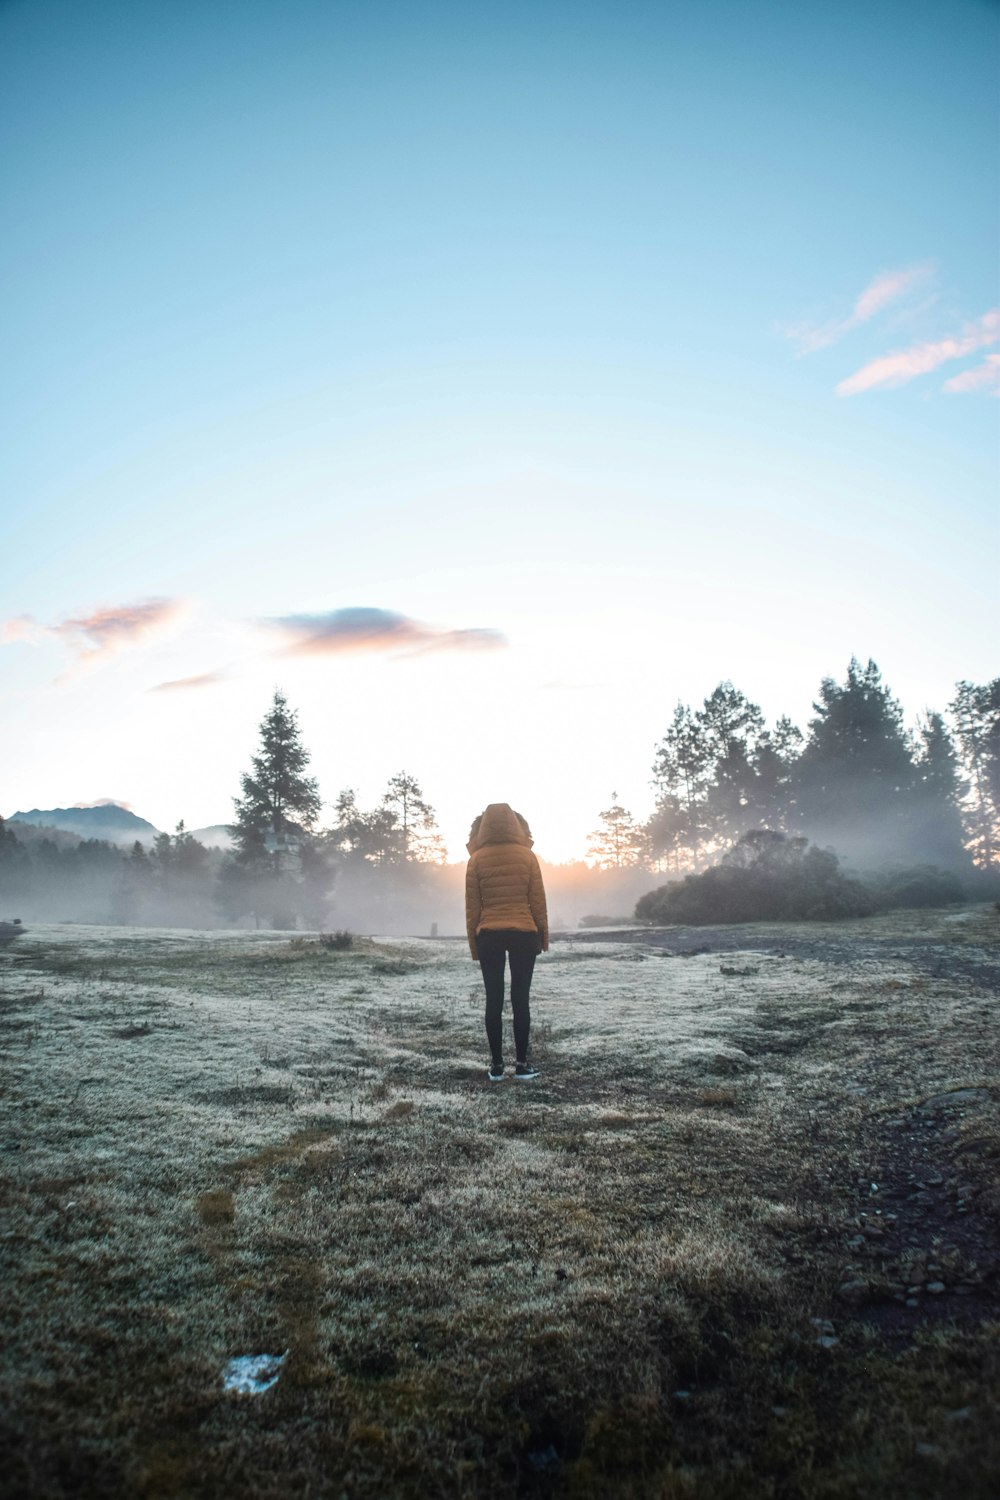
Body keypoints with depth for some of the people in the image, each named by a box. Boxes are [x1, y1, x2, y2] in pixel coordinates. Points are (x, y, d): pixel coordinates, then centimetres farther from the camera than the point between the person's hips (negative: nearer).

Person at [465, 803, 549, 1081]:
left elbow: (472, 906, 1)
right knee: (520, 999, 5)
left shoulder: (477, 860, -1)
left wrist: (474, 943, 9)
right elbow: (538, 901, 1)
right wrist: (543, 935, 11)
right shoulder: (527, 856, -1)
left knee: (494, 1000, 6)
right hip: (524, 934, 0)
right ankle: (522, 1063, 8)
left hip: (489, 935, 0)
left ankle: (496, 1065, 9)